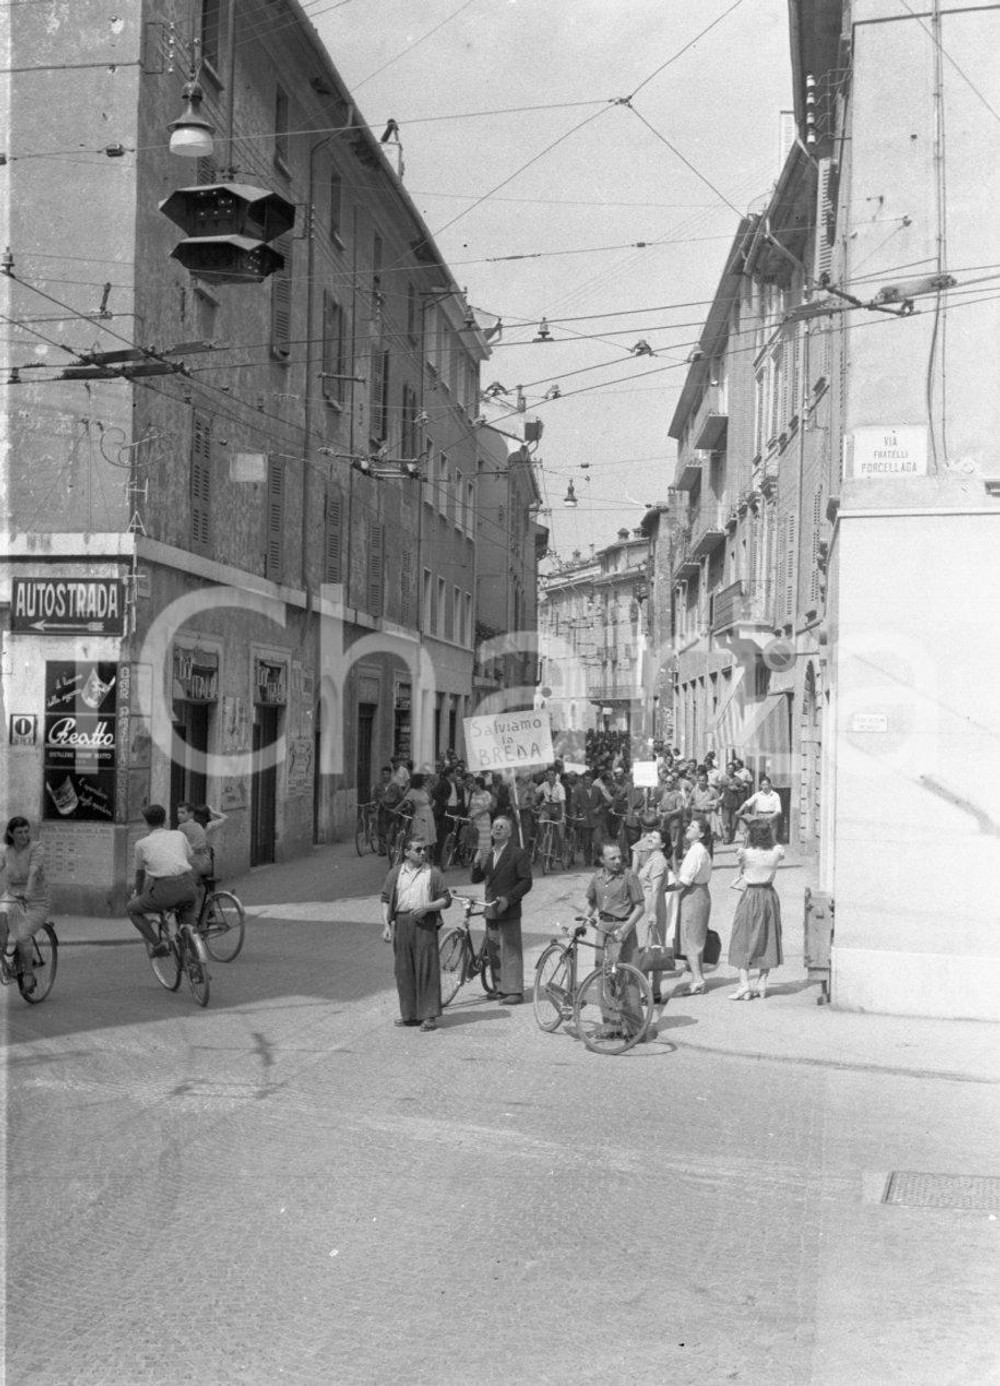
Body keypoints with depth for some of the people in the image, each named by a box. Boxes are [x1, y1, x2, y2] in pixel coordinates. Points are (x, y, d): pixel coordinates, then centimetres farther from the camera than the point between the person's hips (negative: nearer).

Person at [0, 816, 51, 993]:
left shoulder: (36, 849, -12)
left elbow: (34, 870, -28)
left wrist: (29, 890, -45)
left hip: (36, 901, -3)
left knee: (22, 937, -19)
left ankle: (29, 976, 0)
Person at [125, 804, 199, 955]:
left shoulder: (142, 843, 18)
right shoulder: (179, 835, 22)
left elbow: (140, 874, 30)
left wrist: (138, 895, 49)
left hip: (165, 891, -3)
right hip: (188, 886, 3)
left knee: (131, 909, 21)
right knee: (189, 909, 38)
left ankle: (156, 944, 7)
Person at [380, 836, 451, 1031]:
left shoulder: (433, 873, 4)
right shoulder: (395, 873, 10)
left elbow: (446, 899, 5)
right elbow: (386, 900, 10)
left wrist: (426, 907, -11)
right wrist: (386, 925, 0)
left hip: (425, 923, -2)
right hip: (401, 923, 3)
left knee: (427, 969, -5)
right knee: (403, 970, 6)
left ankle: (429, 1016, 1)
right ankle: (409, 1014, 17)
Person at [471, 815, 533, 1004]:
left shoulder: (518, 854, -5)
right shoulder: (487, 854, 14)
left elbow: (526, 882, -9)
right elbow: (476, 879, 10)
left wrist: (508, 899, -19)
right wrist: (477, 862, -9)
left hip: (509, 910, -7)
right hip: (491, 909, 7)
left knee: (510, 950, -5)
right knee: (493, 950, 10)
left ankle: (514, 991, 0)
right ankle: (502, 988, 21)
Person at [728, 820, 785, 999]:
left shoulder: (745, 853, -16)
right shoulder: (776, 851, -4)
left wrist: (746, 844, 3)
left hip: (751, 896, -4)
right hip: (770, 895, 4)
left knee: (744, 940, 4)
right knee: (767, 939, 14)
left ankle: (744, 986, -2)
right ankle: (762, 984, 18)